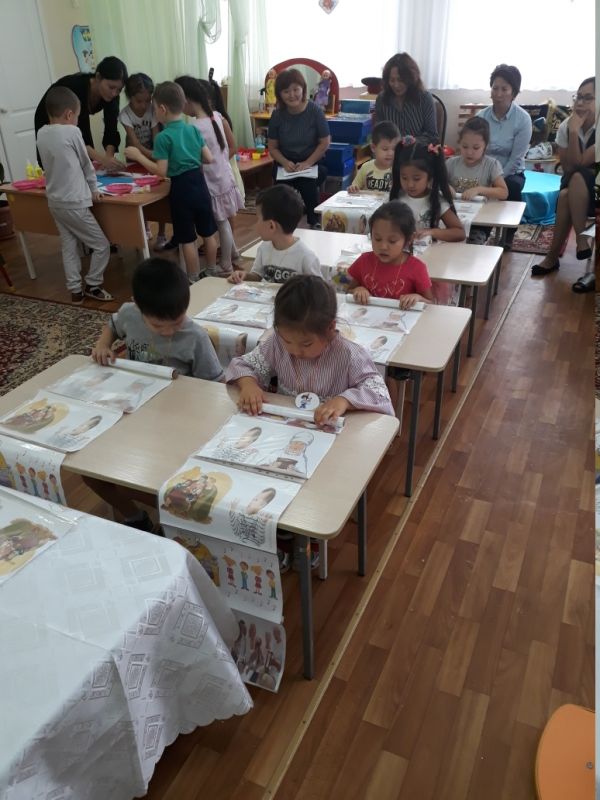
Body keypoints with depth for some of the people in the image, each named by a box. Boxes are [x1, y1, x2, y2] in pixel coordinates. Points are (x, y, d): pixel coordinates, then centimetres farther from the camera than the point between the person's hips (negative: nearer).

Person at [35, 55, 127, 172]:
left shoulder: (111, 94, -24)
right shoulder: (74, 87, -38)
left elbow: (111, 130, -22)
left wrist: (109, 157, -41)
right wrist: (102, 159, -52)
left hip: (78, 123, 5)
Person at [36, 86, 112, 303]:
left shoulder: (42, 134, 5)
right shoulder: (72, 132, -14)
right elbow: (86, 163, -3)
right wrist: (94, 188, 12)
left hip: (55, 201, 8)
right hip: (74, 203, -7)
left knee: (69, 247, 14)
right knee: (101, 245, 5)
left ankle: (75, 290, 17)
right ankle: (92, 285, 12)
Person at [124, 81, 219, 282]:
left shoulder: (164, 137, -13)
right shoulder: (194, 129, 4)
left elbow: (161, 171, -15)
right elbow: (209, 159, 6)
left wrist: (138, 156, -7)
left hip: (181, 188, -6)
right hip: (199, 184, 6)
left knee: (187, 239, 4)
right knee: (207, 233, 17)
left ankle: (194, 280, 12)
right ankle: (212, 272, 31)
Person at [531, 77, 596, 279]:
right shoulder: (565, 126, -5)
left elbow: (578, 163, -24)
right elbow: (567, 168, -7)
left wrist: (575, 131, -27)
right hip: (576, 190, 3)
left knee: (577, 177, -34)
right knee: (565, 195, -31)